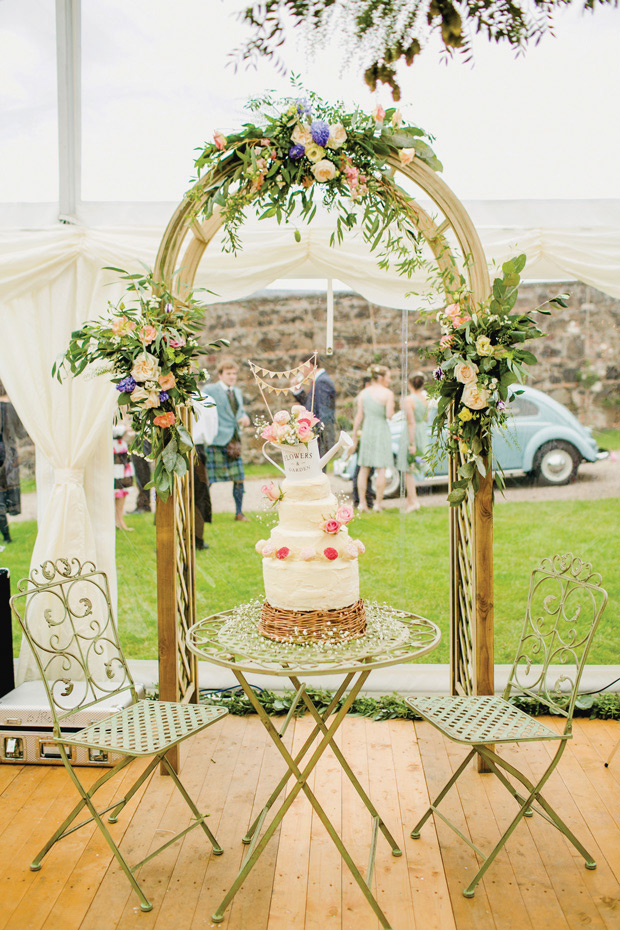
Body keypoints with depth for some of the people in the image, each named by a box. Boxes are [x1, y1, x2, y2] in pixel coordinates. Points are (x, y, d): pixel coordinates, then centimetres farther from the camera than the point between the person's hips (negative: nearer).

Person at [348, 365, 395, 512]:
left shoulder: (363, 393, 5)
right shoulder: (388, 393, -7)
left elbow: (359, 416, 3)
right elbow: (389, 415, -16)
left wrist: (354, 439, 7)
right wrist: (392, 409, 8)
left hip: (366, 430, 4)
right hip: (382, 431, -4)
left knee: (364, 468, 10)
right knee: (381, 469, 2)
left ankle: (362, 502, 9)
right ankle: (378, 503, 3)